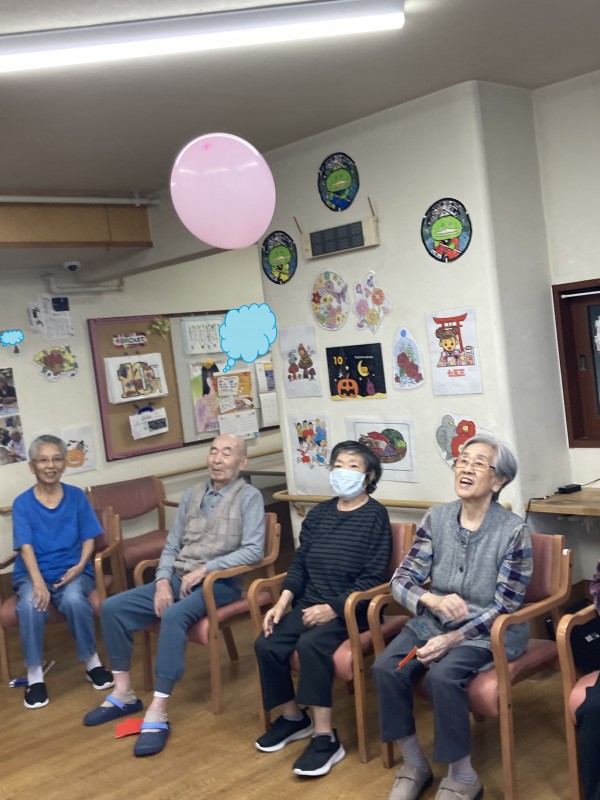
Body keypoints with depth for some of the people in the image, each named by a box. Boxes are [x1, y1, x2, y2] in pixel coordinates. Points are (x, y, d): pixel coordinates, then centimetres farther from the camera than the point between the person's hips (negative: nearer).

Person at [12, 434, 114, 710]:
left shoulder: (77, 496, 3)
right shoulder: (22, 503, -1)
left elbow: (88, 539, 4)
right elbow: (26, 548, -10)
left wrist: (80, 566, -16)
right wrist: (38, 582, -26)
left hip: (72, 570, 0)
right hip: (33, 573, 0)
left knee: (73, 599, -33)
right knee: (30, 605, -33)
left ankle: (92, 662, -10)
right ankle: (34, 675, -16)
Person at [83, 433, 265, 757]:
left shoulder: (249, 497, -5)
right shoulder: (192, 494, 13)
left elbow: (254, 550, -16)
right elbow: (171, 546, 12)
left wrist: (205, 568, -19)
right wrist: (163, 581, -7)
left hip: (218, 583, -7)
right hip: (178, 579, 7)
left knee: (173, 616, -36)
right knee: (112, 608, -7)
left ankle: (157, 712, -31)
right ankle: (124, 694, 5)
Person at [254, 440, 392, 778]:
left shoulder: (375, 516, -7)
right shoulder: (319, 513, 12)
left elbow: (373, 577, -12)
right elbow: (300, 562, 13)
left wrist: (334, 608, -20)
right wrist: (283, 601, -3)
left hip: (351, 608, -6)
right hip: (309, 603, 6)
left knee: (311, 644, -31)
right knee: (267, 645, -13)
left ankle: (325, 737, -21)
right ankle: (294, 717, 10)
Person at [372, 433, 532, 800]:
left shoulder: (514, 530, -13)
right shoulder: (436, 517, -1)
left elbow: (506, 607, -12)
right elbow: (402, 578, -4)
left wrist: (453, 638, -21)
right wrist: (432, 600, -27)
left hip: (487, 632, -4)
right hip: (433, 622, 4)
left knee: (442, 676, -31)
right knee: (386, 668, -21)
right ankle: (414, 765, 1)